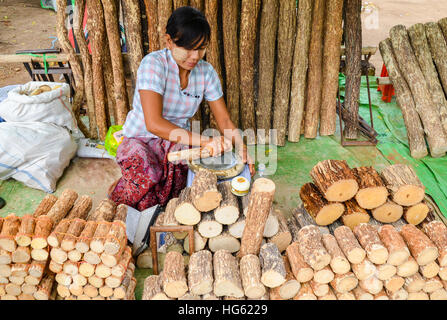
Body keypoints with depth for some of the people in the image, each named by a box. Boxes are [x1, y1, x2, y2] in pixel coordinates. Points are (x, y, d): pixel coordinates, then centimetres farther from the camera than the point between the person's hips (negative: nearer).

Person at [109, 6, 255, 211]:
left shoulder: (206, 72, -4)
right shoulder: (154, 64, -20)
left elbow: (224, 121, -1)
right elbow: (153, 123, -33)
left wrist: (241, 149, -21)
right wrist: (205, 141, -40)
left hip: (178, 143, 4)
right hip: (140, 140, -4)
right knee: (148, 178, -35)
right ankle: (117, 192, -1)